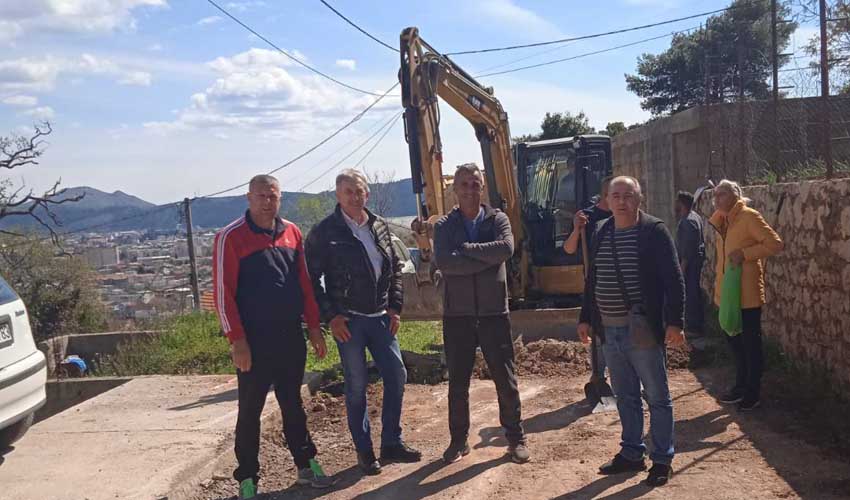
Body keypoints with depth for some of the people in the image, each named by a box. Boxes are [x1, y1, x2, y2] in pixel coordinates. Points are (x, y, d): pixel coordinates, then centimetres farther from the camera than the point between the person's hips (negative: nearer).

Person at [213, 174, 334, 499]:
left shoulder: (291, 232, 7)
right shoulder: (231, 237, -9)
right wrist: (237, 340, -14)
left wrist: (314, 326, 9)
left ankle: (306, 466, 27)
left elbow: (304, 282, 11)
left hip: (291, 336, 5)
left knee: (293, 404, 16)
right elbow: (223, 292, -11)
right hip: (255, 340, -4)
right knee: (250, 410, 5)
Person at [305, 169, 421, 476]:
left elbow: (395, 268, 14)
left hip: (380, 317, 5)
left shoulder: (380, 226, 8)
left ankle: (392, 444, 20)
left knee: (396, 375, 4)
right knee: (356, 385, 3)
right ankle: (364, 451, 17)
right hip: (348, 320, -4)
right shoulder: (324, 232, -6)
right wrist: (331, 316, -11)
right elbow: (312, 278, -6)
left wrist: (395, 307, 6)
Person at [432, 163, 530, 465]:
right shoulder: (444, 225, 1)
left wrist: (466, 248, -16)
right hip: (457, 314, 1)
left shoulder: (497, 219, 1)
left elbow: (506, 248, -21)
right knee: (457, 383, 10)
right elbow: (443, 262, -18)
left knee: (505, 379, 8)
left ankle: (515, 438, 24)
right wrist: (487, 257, -17)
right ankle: (458, 440, 26)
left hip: (494, 312, 0)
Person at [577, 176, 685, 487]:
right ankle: (631, 454, 29)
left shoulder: (654, 231, -8)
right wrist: (586, 318, 14)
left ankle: (662, 460, 18)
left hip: (643, 330, -6)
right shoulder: (601, 233, 10)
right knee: (625, 397, 16)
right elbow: (593, 280, 16)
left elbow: (673, 280, -11)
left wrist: (674, 322, -17)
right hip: (610, 331, 6)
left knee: (657, 397, 6)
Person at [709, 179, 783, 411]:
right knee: (735, 341, 17)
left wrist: (745, 253, -20)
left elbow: (775, 244, -15)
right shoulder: (723, 220, 10)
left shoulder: (749, 216, -12)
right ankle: (740, 386, 30)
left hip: (746, 294, -8)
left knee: (750, 344, 2)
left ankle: (753, 393, 13)